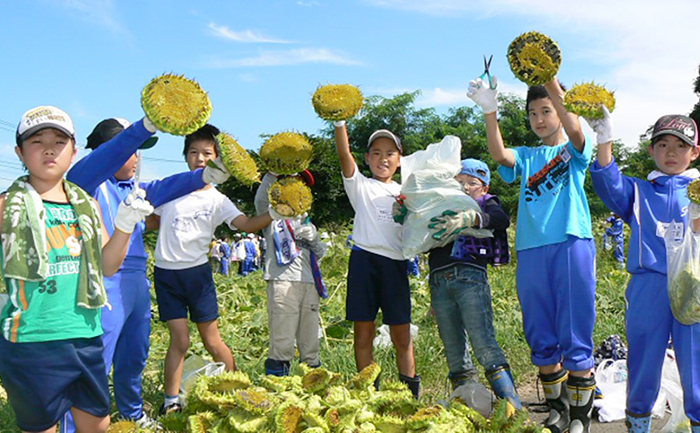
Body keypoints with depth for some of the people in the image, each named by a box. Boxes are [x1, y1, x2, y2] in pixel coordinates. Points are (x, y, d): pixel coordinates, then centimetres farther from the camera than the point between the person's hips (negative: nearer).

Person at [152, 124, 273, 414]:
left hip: (197, 272, -1)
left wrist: (274, 213, -30)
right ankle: (171, 402, 9)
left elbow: (247, 224, -16)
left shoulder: (217, 200, 0)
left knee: (212, 341, 3)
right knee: (179, 339, -3)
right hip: (166, 272, 1)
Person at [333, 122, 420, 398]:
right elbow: (344, 154, -6)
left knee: (402, 334, 3)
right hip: (365, 258, -2)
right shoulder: (360, 186, 9)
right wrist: (340, 122, -20)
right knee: (363, 331, 0)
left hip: (396, 263, 2)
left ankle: (410, 393, 11)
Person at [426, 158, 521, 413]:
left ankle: (511, 404, -13)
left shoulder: (486, 203, 15)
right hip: (439, 282, 4)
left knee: (484, 344, -13)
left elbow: (502, 220, -8)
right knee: (454, 351, 3)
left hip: (470, 278, -4)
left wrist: (471, 218, -24)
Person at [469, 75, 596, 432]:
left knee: (575, 337, -3)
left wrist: (551, 81, -25)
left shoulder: (574, 151, 11)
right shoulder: (526, 157, 19)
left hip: (571, 245, -4)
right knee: (541, 338, 9)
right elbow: (499, 155, -4)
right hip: (531, 251, 4)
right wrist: (490, 112, -18)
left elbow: (575, 129, -14)